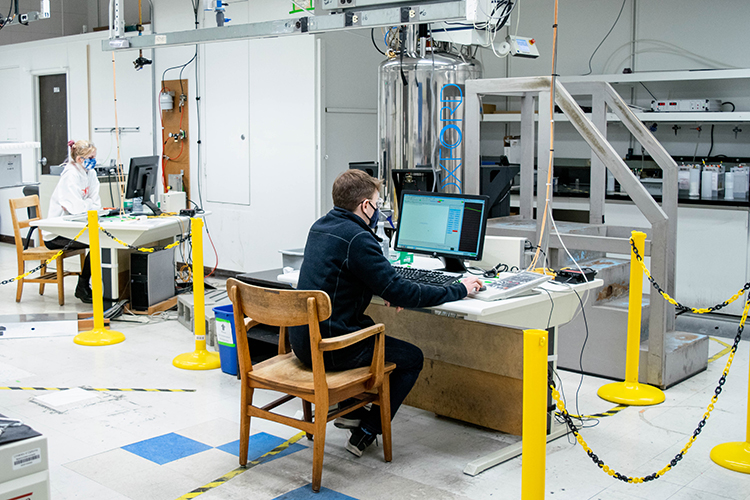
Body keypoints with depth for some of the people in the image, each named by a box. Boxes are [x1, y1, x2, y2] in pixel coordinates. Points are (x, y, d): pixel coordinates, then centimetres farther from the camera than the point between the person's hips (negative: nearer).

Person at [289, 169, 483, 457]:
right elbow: (400, 294, -20)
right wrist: (458, 290, -10)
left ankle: (351, 410, 31)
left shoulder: (321, 227, 9)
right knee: (412, 358, 8)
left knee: (370, 328, 34)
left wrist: (387, 289, 7)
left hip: (302, 337, 9)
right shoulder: (357, 239, -20)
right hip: (329, 347, -9)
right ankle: (366, 432, 12)